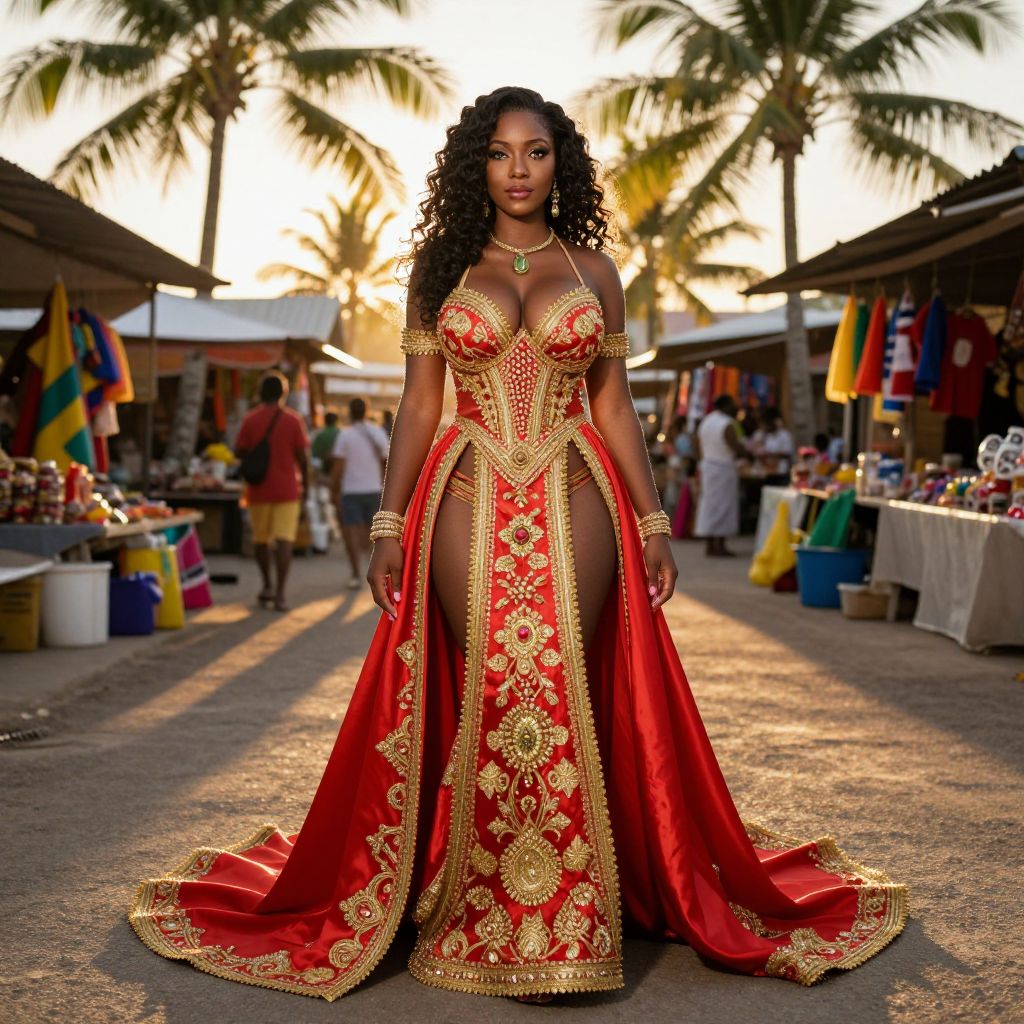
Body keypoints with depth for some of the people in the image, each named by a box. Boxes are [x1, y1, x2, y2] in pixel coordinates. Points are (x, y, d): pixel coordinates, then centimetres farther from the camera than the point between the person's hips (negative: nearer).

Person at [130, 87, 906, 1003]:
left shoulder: (592, 268, 10)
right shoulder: (440, 265, 9)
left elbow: (613, 404, 10)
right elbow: (418, 403, 7)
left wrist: (653, 524, 5)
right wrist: (388, 526, 1)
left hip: (574, 505, 0)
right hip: (470, 505, 0)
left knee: (560, 697, -3)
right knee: (488, 699, -2)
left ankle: (549, 927, 11)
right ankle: (498, 922, 13)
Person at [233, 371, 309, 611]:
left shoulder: (250, 419, -1)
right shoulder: (293, 419, -4)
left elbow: (239, 452, 1)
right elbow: (302, 456, -4)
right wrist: (305, 484, 7)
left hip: (259, 489, 2)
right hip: (287, 488, -2)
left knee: (260, 538, 17)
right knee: (284, 540, -5)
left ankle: (267, 586, 27)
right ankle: (280, 593, -14)